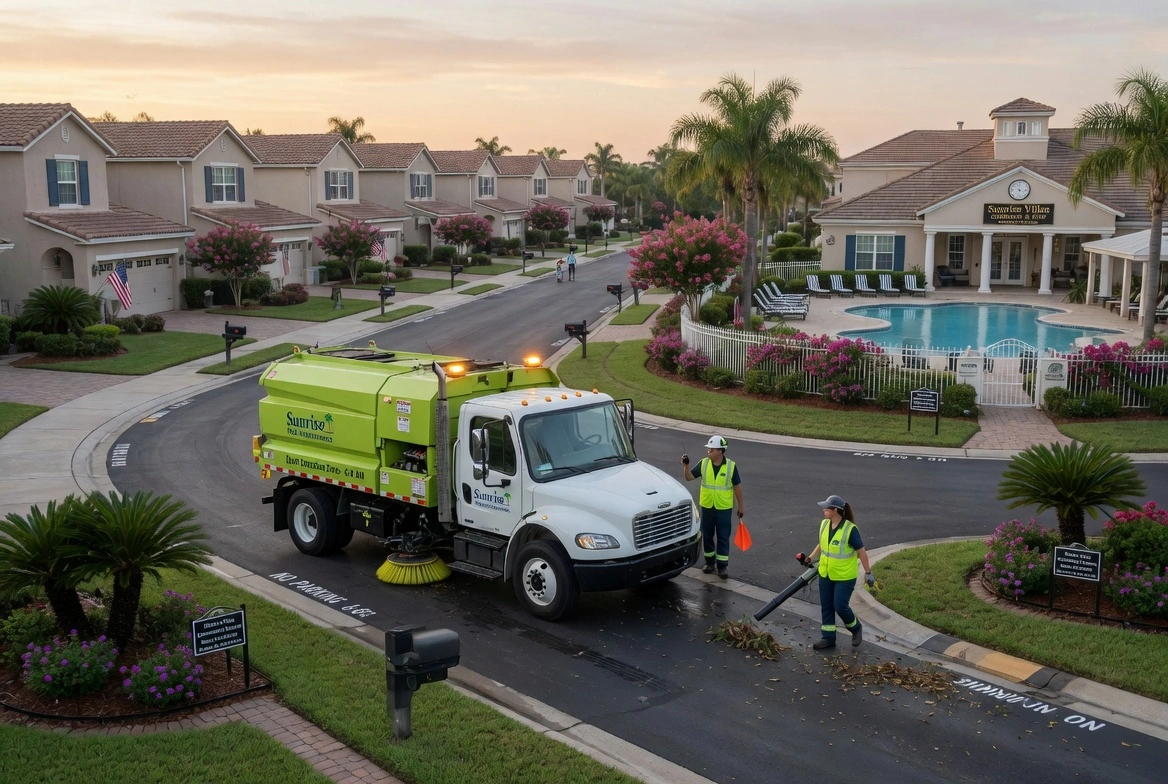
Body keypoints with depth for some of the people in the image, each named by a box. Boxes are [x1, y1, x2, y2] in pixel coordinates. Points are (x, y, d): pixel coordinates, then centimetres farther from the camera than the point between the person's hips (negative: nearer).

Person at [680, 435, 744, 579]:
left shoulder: (731, 466, -10)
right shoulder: (703, 463, -4)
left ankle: (723, 566, 11)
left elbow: (737, 487, -2)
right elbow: (689, 477, -1)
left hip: (724, 508, -3)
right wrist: (686, 466, -20)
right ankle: (710, 562, 28)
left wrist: (740, 507, 2)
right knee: (707, 536, 13)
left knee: (723, 538, 3)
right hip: (707, 507, 3)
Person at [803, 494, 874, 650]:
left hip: (844, 577, -7)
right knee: (826, 607, 11)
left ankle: (856, 628, 23)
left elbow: (861, 552, -15)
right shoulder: (824, 524, -2)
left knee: (840, 606, -5)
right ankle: (828, 638, 22)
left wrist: (868, 572, -12)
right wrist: (811, 557, 9)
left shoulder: (850, 529, -22)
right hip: (825, 574, 7)